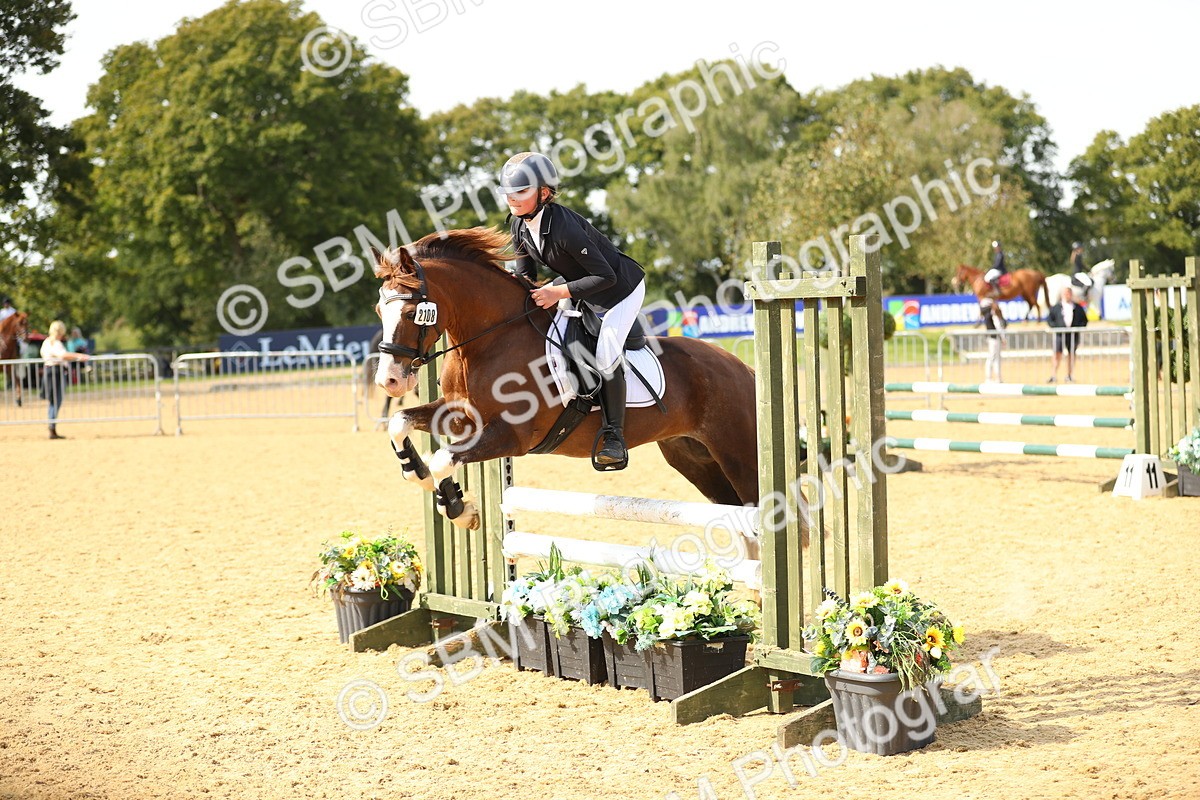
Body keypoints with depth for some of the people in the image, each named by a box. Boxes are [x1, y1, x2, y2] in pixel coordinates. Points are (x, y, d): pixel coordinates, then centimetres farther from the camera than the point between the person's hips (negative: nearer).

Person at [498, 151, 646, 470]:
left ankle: (614, 437, -11)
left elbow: (606, 276, -32)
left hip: (621, 287, -9)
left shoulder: (565, 228, -36)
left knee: (605, 355, -20)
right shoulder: (519, 226, -12)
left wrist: (560, 293, -35)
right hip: (582, 289, 9)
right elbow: (526, 272, 3)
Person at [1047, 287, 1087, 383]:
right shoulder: (1056, 307, 3)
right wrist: (1056, 327, -11)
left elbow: (1084, 320, 11)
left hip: (1073, 334, 2)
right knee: (1057, 353, -10)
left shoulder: (1078, 308, 7)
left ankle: (1070, 376, 17)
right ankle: (1054, 375, -9)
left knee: (1071, 354, 8)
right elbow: (1050, 319, 6)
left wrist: (1079, 328, -6)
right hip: (1060, 334, -2)